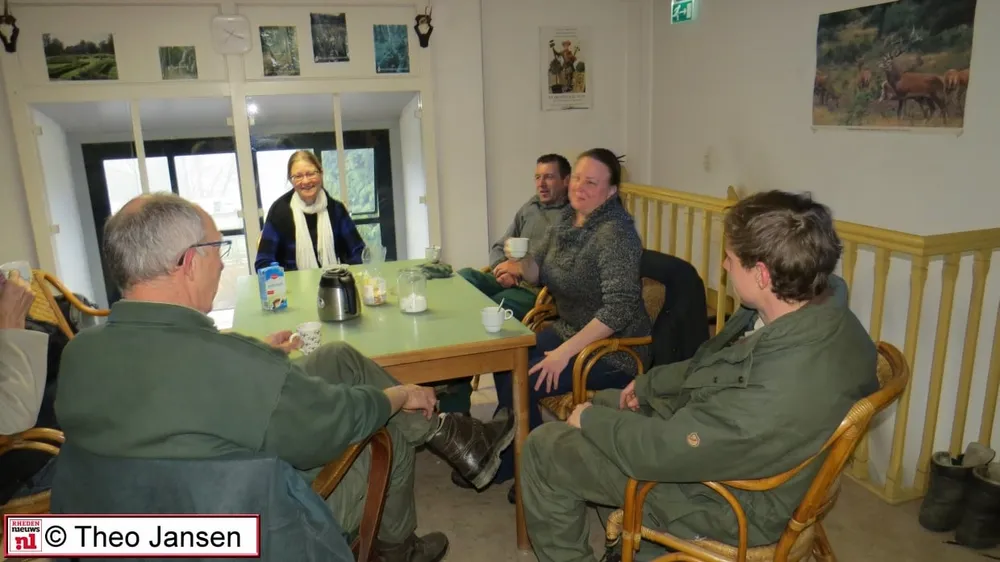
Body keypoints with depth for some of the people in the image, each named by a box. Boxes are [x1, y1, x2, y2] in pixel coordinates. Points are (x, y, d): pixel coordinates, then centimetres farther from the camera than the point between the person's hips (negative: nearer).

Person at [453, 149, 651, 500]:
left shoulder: (615, 233, -21)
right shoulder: (567, 221, 4)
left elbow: (619, 306, -29)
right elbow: (541, 270, 14)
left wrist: (566, 351, -31)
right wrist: (521, 266, -11)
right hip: (570, 330, 8)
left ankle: (507, 466, 11)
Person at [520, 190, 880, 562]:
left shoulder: (783, 389, -40)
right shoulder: (820, 298, -12)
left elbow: (663, 451, -29)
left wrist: (590, 418, -13)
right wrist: (650, 382, 8)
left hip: (723, 495, -8)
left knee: (542, 449, -3)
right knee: (604, 401, 24)